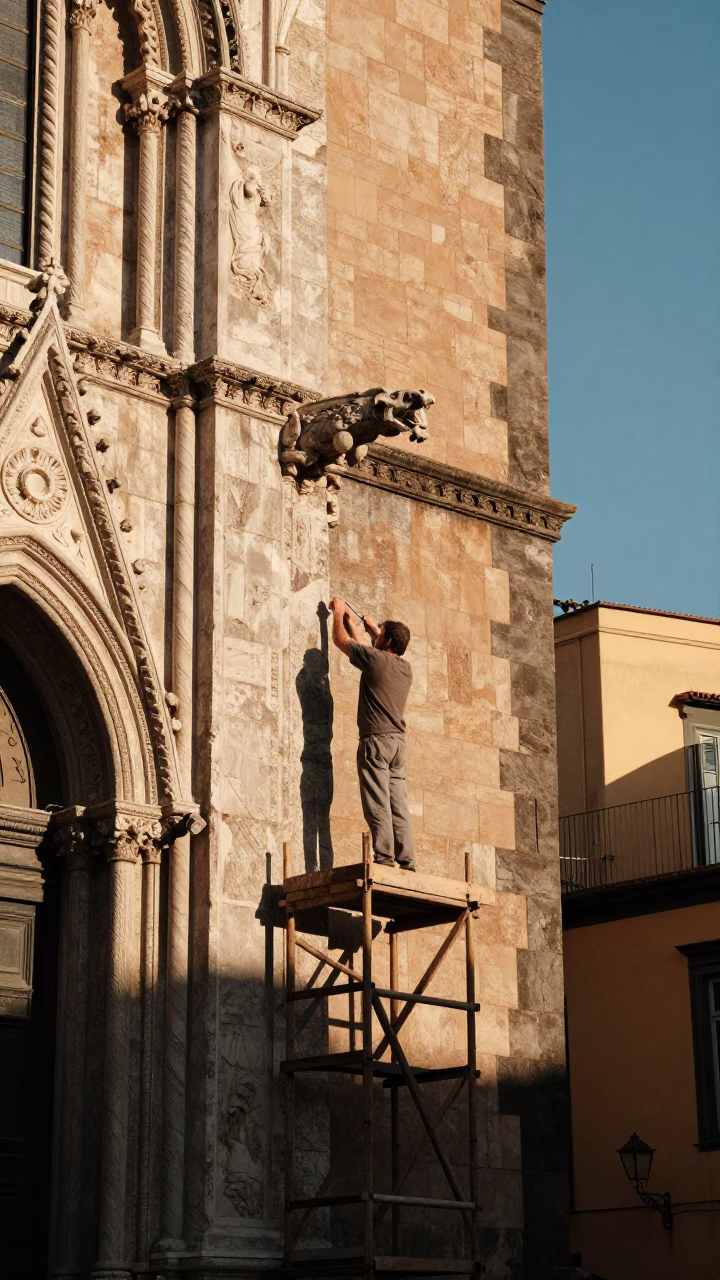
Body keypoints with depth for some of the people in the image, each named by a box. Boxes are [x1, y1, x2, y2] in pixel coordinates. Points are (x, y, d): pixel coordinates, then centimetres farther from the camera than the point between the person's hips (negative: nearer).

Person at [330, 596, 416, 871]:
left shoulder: (375, 659, -6)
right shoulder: (405, 667, 15)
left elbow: (341, 641, 8)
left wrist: (339, 612, 25)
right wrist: (351, 621, 42)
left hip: (376, 738, -7)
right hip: (398, 740, 7)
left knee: (378, 804, -11)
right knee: (398, 805, 4)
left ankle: (384, 857, -19)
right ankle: (406, 861, -2)